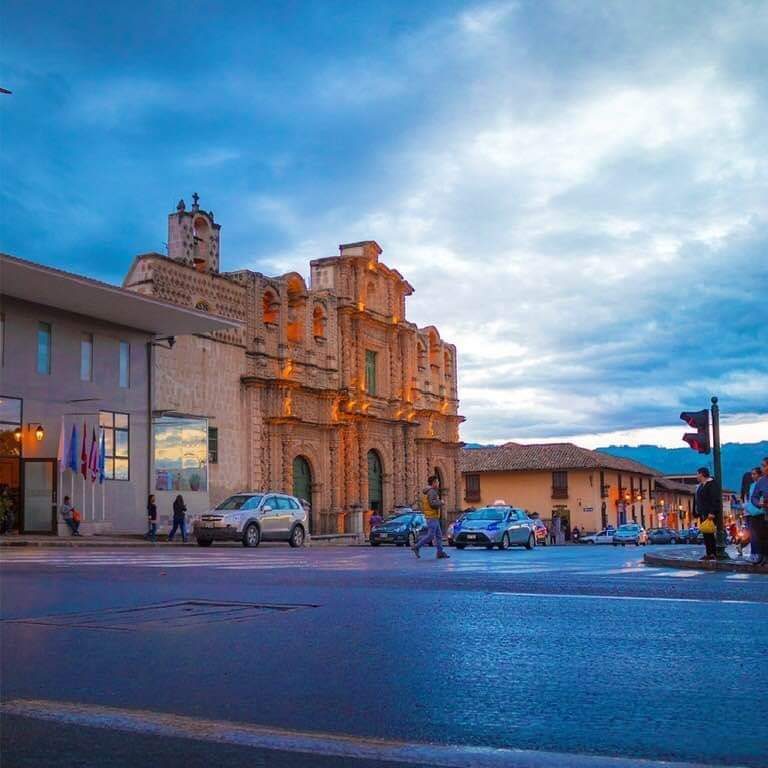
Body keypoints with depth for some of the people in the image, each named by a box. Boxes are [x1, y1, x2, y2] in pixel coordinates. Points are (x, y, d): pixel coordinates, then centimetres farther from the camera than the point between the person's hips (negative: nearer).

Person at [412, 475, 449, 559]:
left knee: (439, 535, 8)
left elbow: (420, 503, 21)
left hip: (434, 517, 10)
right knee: (430, 535, -9)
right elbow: (432, 503, -27)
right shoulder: (432, 491, -15)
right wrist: (440, 502, -9)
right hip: (432, 517, -10)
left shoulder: (426, 492, 16)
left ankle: (440, 552, 6)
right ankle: (416, 547, -5)